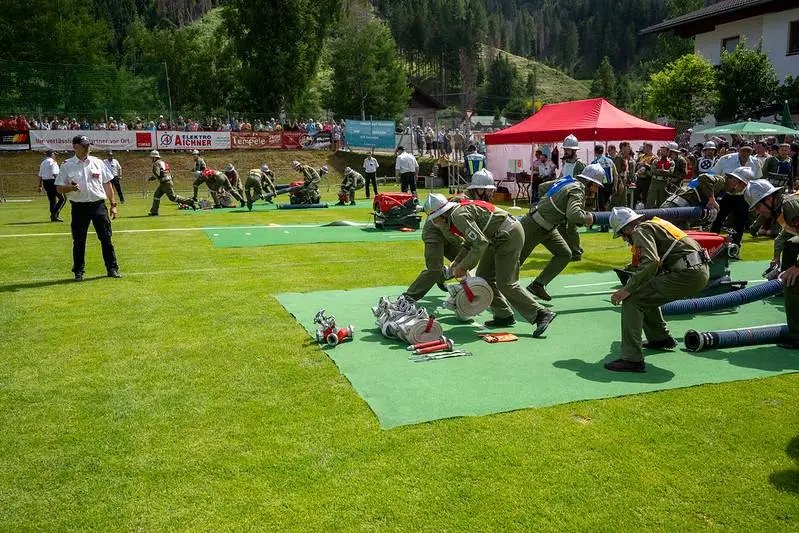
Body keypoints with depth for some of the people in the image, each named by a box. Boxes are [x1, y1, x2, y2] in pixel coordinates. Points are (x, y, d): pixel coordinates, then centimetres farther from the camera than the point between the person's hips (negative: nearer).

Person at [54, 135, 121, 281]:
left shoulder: (98, 163, 8)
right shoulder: (67, 165, 3)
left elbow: (107, 184, 11)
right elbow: (59, 188, 3)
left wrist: (113, 205, 6)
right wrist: (70, 188, -19)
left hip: (99, 205, 1)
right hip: (79, 207, -1)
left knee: (106, 238, 2)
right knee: (79, 241, 4)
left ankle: (112, 269, 10)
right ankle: (78, 272, 15)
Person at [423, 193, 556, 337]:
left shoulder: (459, 215, -19)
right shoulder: (458, 211, 13)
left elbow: (480, 243, -23)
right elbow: (470, 242, 22)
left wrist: (463, 267, -14)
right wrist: (457, 261, 11)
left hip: (509, 235, -11)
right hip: (498, 237, 11)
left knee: (506, 283, -10)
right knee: (484, 276, 12)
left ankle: (541, 314, -5)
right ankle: (503, 316, 18)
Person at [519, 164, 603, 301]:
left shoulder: (568, 180, 4)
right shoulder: (577, 190, -22)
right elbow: (573, 215, -39)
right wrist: (586, 218, -20)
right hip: (533, 226, -10)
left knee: (565, 254, 5)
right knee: (516, 259, 3)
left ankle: (538, 285, 5)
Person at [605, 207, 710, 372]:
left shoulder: (641, 231, -4)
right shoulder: (655, 224, 26)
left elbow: (651, 263, -22)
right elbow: (659, 262, 39)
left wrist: (627, 289, -20)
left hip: (687, 273, -10)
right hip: (701, 271, 10)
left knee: (632, 300, -10)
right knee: (646, 294, 26)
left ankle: (632, 359, -14)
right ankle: (661, 338, 38)